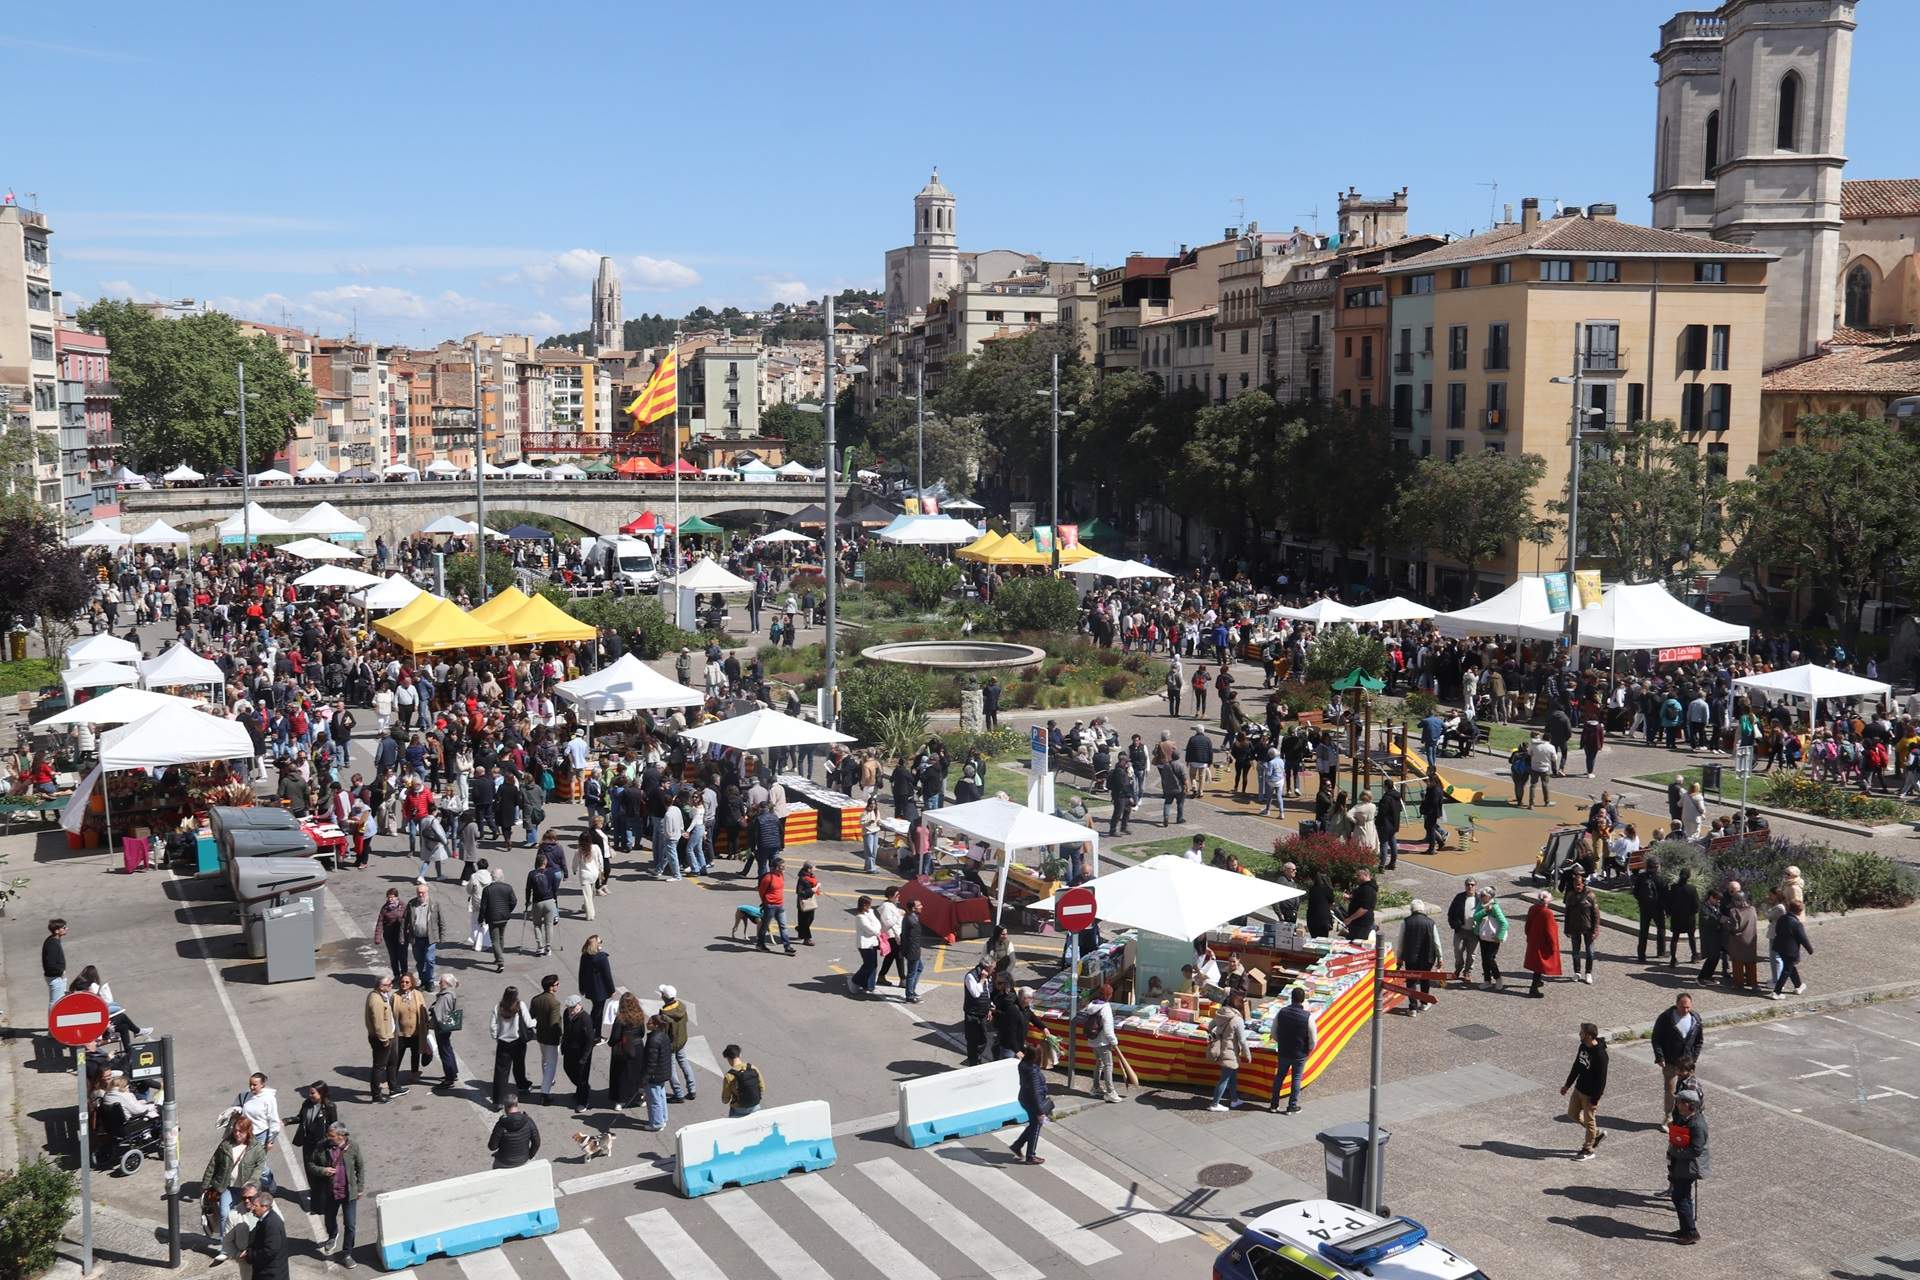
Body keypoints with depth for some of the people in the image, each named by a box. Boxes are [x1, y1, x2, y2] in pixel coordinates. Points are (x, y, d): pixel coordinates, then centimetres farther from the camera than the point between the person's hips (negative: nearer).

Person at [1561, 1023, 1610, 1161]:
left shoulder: (1599, 1055, -28)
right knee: (1573, 1114, 19)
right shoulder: (1583, 1047, -2)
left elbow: (1601, 1080, -23)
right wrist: (1567, 1085, 18)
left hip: (1590, 1093, -9)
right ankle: (1597, 1134, 37)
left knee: (1588, 1120, 7)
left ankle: (1588, 1150, 24)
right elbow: (1576, 1066, 12)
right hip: (1578, 1088, 9)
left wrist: (1595, 1100, -20)